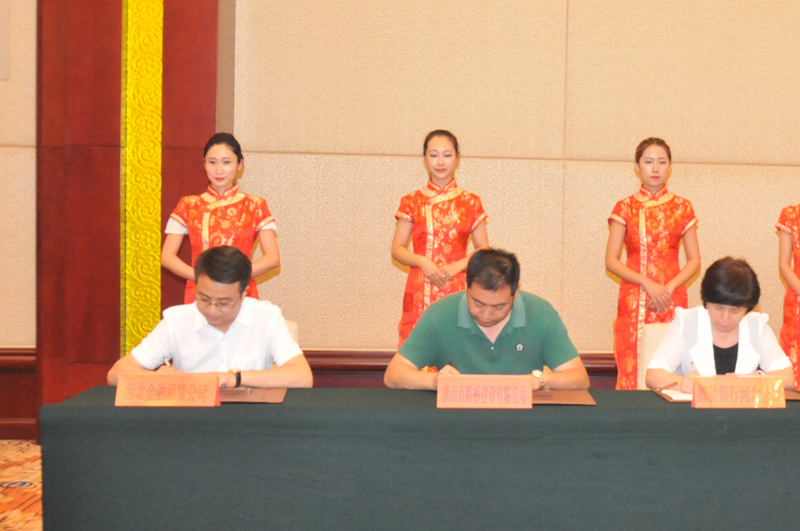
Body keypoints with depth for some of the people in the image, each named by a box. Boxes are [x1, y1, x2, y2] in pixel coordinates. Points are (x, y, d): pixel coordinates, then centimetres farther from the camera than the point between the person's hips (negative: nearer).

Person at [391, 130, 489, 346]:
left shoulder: (470, 203, 8)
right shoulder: (412, 202, 8)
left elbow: (483, 250, 9)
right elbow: (397, 249, 7)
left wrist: (457, 266, -8)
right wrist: (422, 261, -11)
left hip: (457, 291, 0)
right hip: (419, 293, 0)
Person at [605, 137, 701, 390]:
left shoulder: (681, 208, 8)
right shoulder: (625, 208, 6)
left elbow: (694, 261, 7)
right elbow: (611, 261, 0)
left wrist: (669, 288, -10)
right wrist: (647, 283, -12)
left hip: (671, 301, 0)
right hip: (633, 301, 0)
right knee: (632, 372, -6)